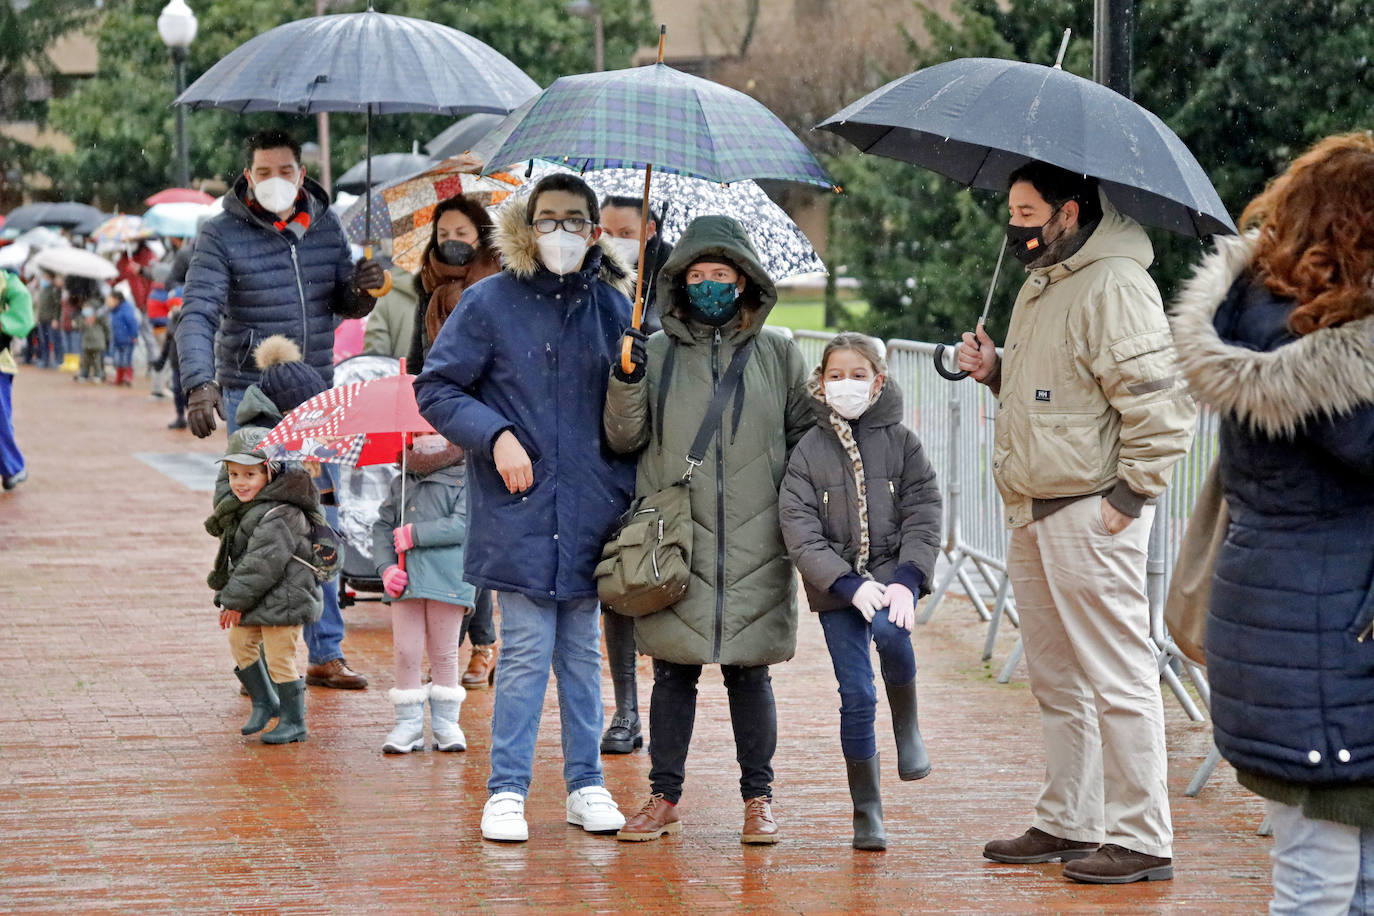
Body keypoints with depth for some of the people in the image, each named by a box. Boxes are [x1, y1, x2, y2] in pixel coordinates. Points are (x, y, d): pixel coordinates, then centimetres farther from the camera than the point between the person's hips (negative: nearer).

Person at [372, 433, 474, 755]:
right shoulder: (401, 484, 17)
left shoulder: (464, 482, 3)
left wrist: (414, 534, -12)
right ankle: (409, 725, 7)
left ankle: (446, 724, 13)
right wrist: (386, 567, -2)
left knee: (444, 654, 3)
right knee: (405, 653, 0)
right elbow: (382, 526, 14)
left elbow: (462, 526, -11)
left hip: (448, 580, -3)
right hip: (405, 581, 4)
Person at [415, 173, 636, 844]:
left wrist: (633, 495, 3)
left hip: (592, 513, 3)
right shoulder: (491, 302, -1)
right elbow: (435, 387, 1)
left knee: (582, 651, 10)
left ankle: (586, 784, 19)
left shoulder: (613, 305, 8)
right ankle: (507, 789, 5)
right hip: (520, 512, -3)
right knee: (525, 651, -4)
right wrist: (496, 435, -12)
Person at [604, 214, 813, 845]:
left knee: (749, 671, 3)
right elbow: (624, 439, 6)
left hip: (755, 544, 0)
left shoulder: (777, 354, 8)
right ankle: (664, 798, 12)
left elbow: (805, 438, 14)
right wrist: (627, 382, -9)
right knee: (674, 670, 4)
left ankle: (758, 798, 13)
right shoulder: (657, 352, 8)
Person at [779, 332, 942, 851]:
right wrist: (852, 585, -17)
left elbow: (923, 517, -1)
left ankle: (907, 725, -6)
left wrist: (905, 580, -17)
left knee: (890, 631, -33)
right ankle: (867, 813, 9)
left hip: (895, 571, -1)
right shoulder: (808, 450, 1)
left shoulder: (900, 442, 3)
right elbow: (800, 531, -6)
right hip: (837, 585, 1)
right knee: (856, 695, -3)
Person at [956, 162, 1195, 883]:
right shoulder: (1036, 289, 17)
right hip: (1033, 513, 10)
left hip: (1091, 514, -10)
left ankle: (1141, 840, -2)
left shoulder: (1114, 285, -13)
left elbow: (1162, 403, -18)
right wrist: (994, 370, 11)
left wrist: (1130, 494, -17)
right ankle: (1066, 824, 25)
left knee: (1117, 680, -6)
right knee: (1057, 681, 16)